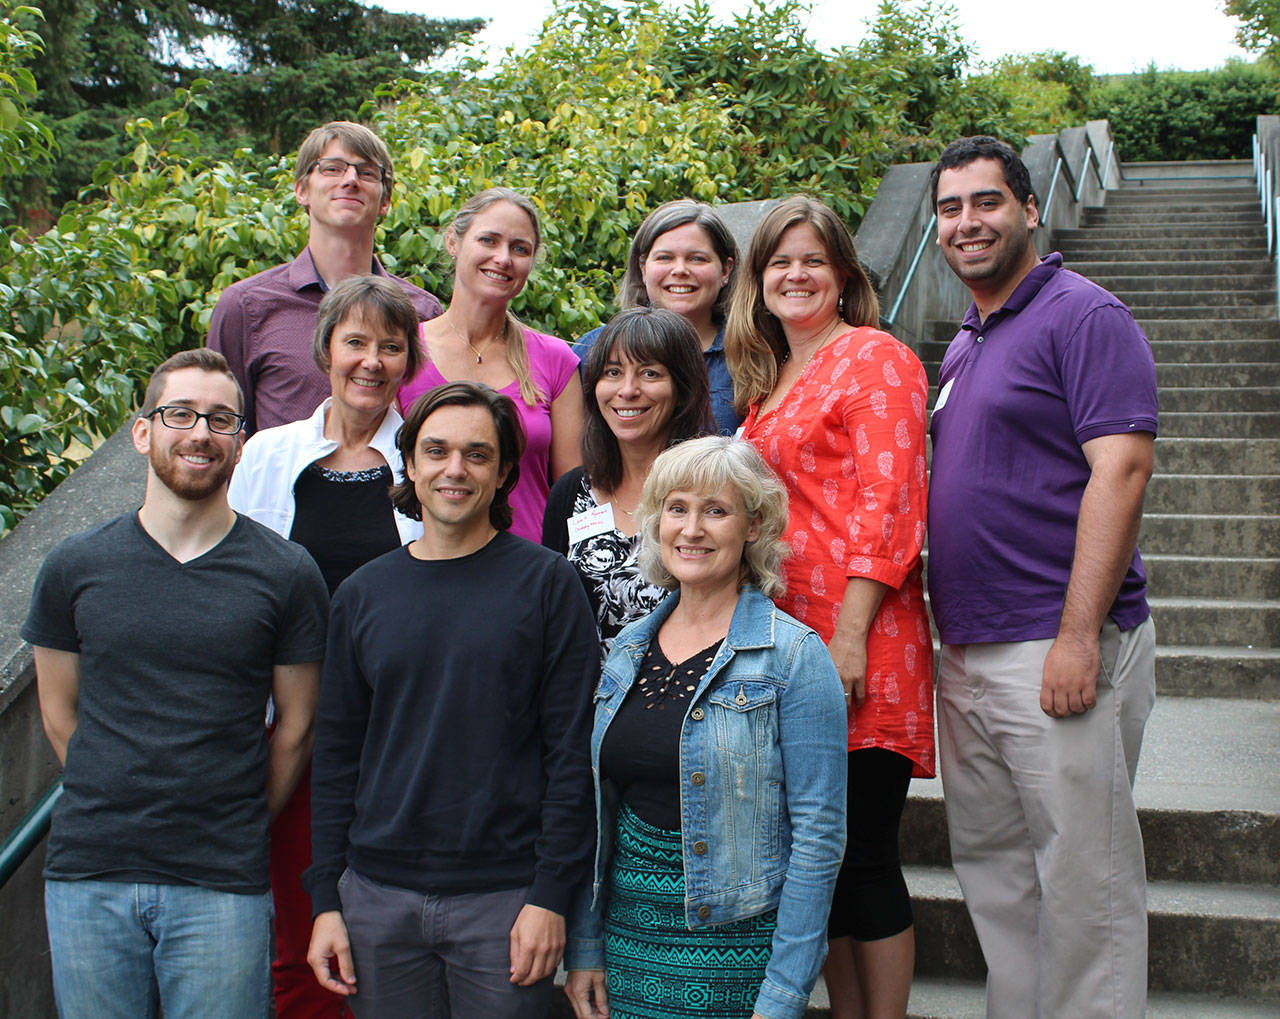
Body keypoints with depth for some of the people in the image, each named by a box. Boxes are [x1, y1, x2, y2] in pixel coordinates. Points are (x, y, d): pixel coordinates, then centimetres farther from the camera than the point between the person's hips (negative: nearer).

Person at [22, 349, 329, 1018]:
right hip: (88, 880, 2)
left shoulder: (286, 574, -2)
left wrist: (237, 827, 5)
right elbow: (58, 712, 11)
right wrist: (121, 808, 8)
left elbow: (296, 725, 5)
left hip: (222, 888, -2)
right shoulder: (74, 567, 3)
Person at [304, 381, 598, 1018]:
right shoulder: (361, 595, 7)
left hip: (503, 899, -3)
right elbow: (336, 757, 9)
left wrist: (551, 894, -10)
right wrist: (326, 899, 4)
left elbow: (572, 751, -5)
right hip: (378, 897, 3)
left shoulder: (546, 582, -3)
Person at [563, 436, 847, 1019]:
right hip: (628, 936, 5)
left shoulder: (792, 655, -11)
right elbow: (596, 811, 11)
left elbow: (819, 833, -14)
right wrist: (584, 948, 6)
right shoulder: (628, 649, 6)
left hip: (734, 945, -5)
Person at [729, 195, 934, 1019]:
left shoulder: (874, 357, -3)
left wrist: (850, 632, -19)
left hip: (858, 642, -7)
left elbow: (886, 505, -12)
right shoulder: (766, 379, 20)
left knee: (863, 855, -2)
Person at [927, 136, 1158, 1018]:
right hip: (968, 654, 9)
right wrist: (950, 638, 13)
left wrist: (1079, 637, -22)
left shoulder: (1083, 316, -8)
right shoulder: (963, 347, 18)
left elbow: (1121, 470, -17)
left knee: (1083, 878, -1)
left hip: (1058, 652, -9)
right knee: (991, 867, 15)